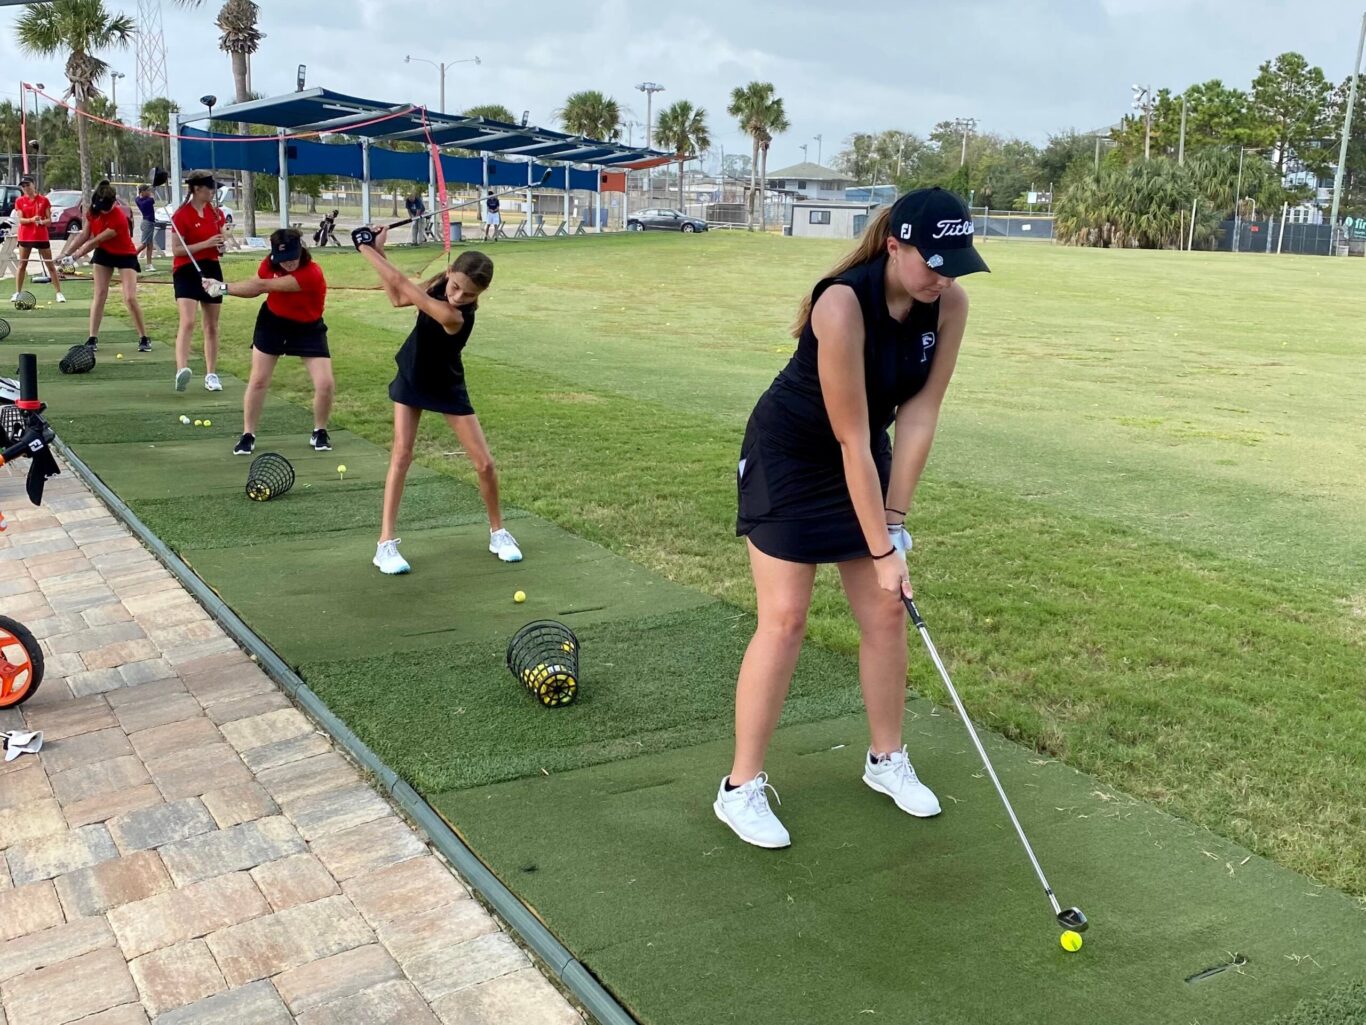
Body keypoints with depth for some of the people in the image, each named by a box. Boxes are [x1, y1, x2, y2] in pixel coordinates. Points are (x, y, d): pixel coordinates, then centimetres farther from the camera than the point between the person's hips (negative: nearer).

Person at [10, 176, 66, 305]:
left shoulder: (44, 200, 0)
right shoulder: (19, 201, 2)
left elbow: (49, 220, 0)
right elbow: (20, 219, -6)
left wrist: (42, 222, -22)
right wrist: (32, 219, -25)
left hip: (42, 236, -1)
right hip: (25, 237, 1)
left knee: (50, 265, 1)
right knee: (22, 265, 7)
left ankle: (59, 293, 5)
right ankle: (17, 293, 13)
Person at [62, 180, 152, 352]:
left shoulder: (119, 219, -32)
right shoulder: (92, 211, -11)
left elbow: (95, 241, -25)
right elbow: (84, 235, -1)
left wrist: (74, 257, -18)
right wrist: (66, 253, -9)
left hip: (125, 255, -5)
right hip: (103, 253, 5)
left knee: (130, 297, -13)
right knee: (100, 293, 0)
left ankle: (144, 338, -1)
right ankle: (93, 338, 2)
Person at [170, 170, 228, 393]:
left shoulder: (216, 213, 8)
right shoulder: (181, 215, -11)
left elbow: (222, 238, 22)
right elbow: (177, 250, -15)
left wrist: (222, 244, -2)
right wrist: (206, 243, -22)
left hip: (211, 269, 6)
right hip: (187, 271, -6)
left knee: (212, 326, 11)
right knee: (187, 322, -23)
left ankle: (211, 375, 21)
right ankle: (181, 371, -34)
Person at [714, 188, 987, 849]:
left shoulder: (950, 304, -14)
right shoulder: (842, 304, -32)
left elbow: (919, 412, -11)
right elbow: (852, 440, -29)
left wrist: (894, 520, -15)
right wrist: (881, 550, -24)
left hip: (867, 458, 6)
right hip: (788, 455, -6)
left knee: (887, 614, 7)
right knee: (784, 618, -7)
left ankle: (886, 760, 27)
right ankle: (741, 787, 5)